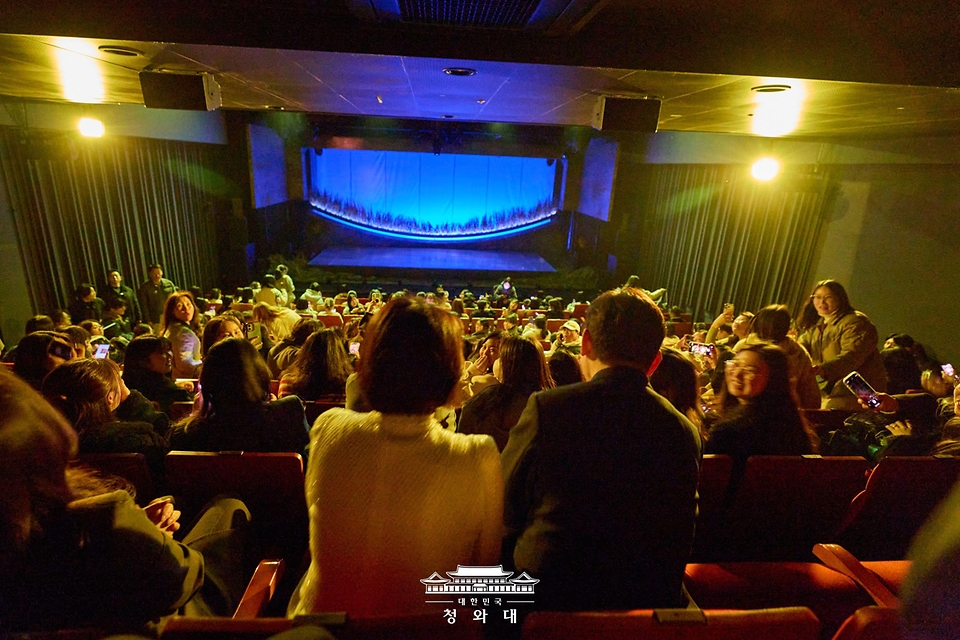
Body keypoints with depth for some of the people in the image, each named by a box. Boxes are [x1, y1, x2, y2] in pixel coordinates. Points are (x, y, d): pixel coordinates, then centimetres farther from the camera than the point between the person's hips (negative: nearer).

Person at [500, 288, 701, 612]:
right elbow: (680, 539, 5)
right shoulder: (684, 430, -9)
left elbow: (503, 510, -9)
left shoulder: (546, 408, -21)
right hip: (645, 600, 4)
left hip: (546, 596, -3)